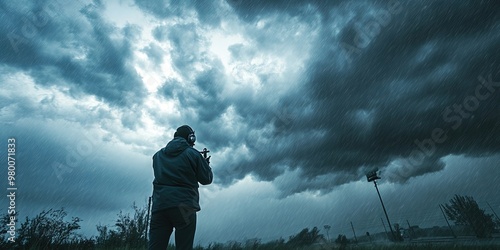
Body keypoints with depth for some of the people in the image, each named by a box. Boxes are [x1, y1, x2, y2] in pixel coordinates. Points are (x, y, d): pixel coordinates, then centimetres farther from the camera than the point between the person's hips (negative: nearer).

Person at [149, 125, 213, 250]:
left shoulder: (158, 155, 11)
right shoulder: (193, 154, -3)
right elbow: (207, 179, 1)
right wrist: (206, 163, 20)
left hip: (159, 206, 5)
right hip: (184, 207, -4)